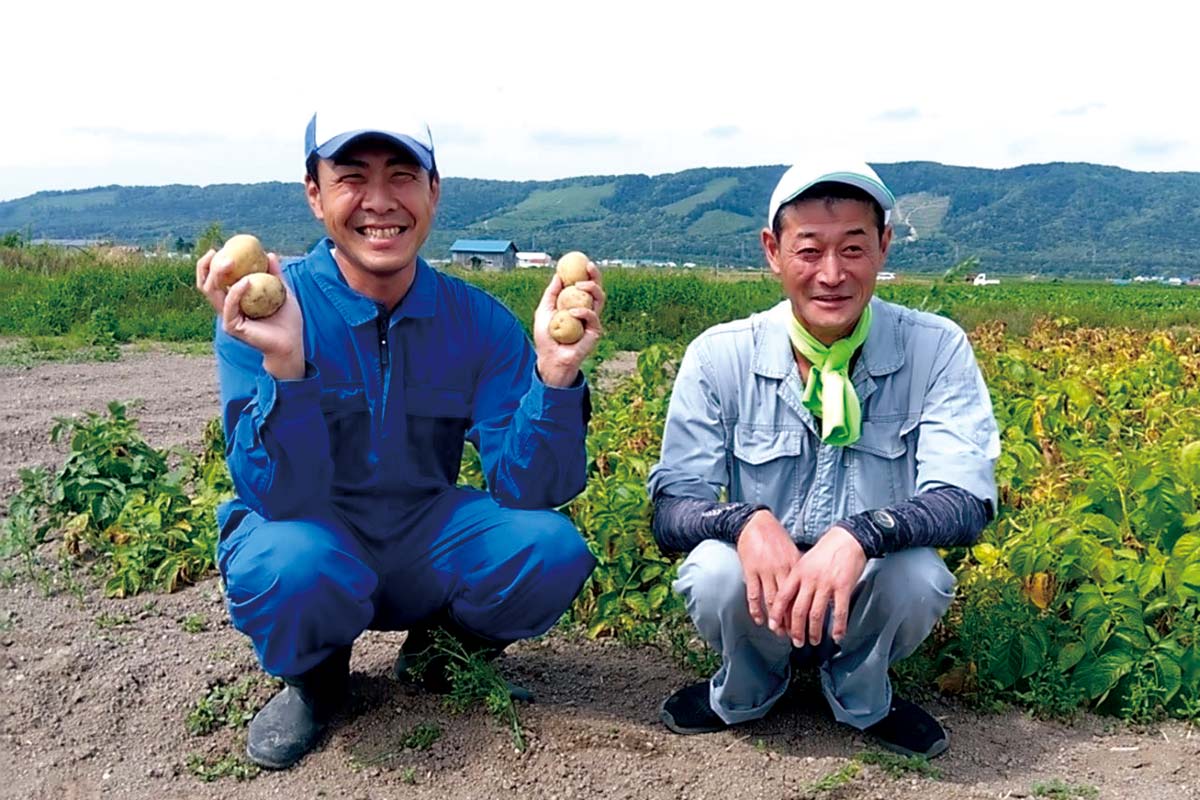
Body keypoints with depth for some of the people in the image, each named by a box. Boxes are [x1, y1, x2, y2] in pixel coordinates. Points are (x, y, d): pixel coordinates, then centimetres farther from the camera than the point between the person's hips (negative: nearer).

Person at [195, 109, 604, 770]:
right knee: (290, 566, -36)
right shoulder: (261, 315, -17)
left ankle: (443, 647, 10)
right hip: (312, 542, -2)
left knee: (550, 547, -24)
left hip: (424, 548, 2)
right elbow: (282, 499, -25)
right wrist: (281, 362, -42)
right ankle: (314, 678, 3)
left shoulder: (479, 322, -10)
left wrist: (554, 370, -33)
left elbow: (525, 489, -16)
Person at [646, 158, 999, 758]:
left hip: (873, 595, 0)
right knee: (715, 571, -32)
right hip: (763, 597, 1)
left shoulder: (937, 350, -12)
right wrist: (746, 521, -36)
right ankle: (744, 690, 4)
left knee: (919, 573, -33)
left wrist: (859, 534, -41)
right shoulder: (719, 357, -11)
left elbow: (967, 502, -20)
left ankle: (863, 696, 3)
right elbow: (671, 509, -13)